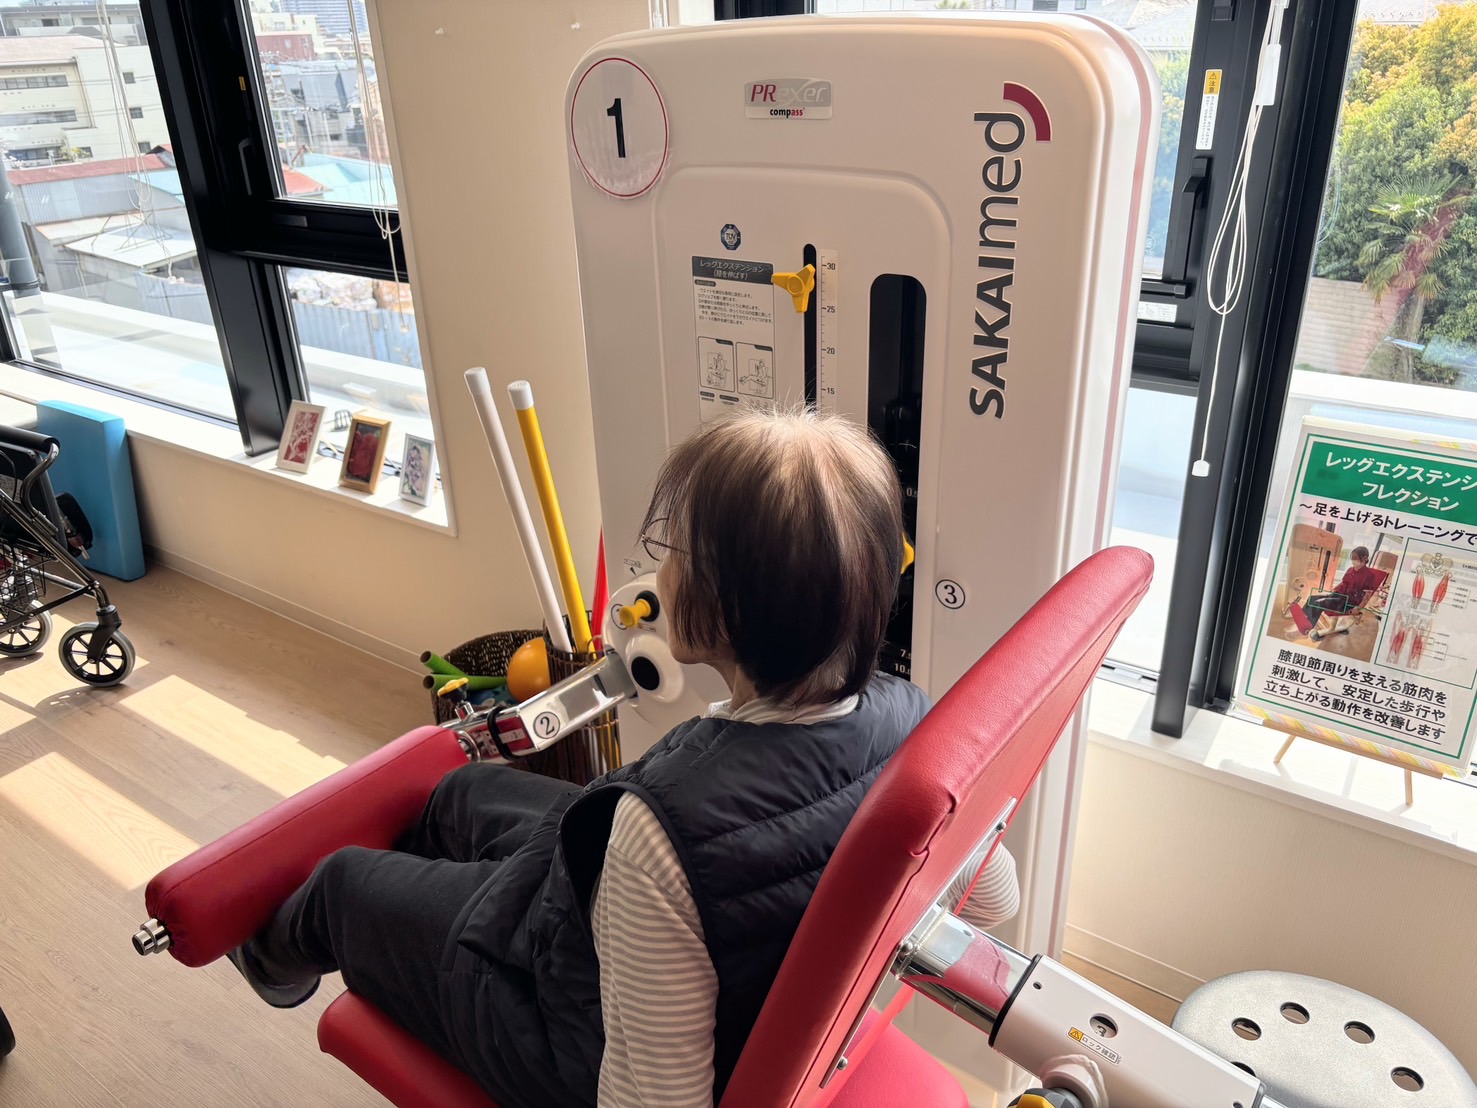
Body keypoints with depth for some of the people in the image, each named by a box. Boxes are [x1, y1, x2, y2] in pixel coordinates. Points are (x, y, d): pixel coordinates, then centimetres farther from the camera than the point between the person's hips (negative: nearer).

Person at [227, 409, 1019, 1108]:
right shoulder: (909, 719, -24)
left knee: (345, 881, 20)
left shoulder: (667, 824, -44)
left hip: (581, 1044, -6)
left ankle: (280, 954, 60)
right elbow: (995, 899, -6)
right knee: (464, 792, 27)